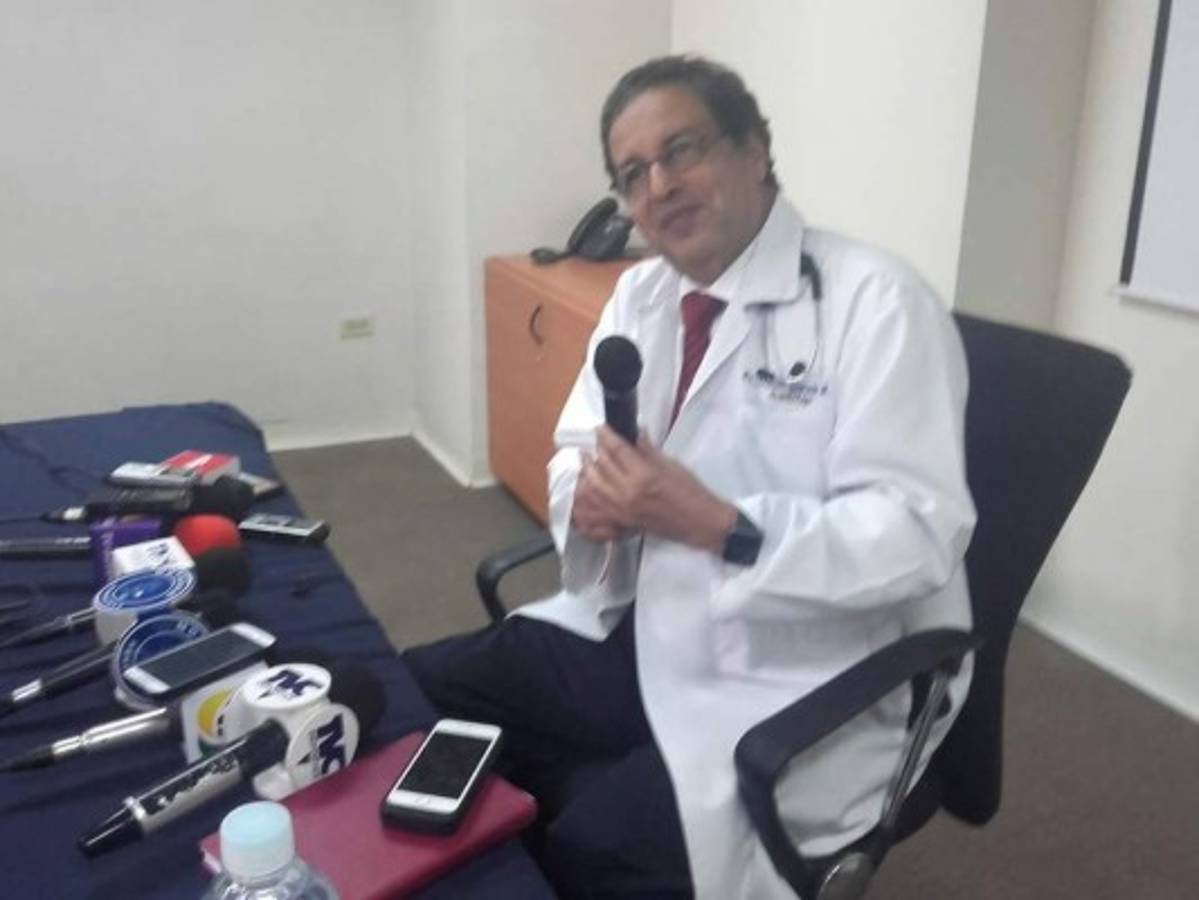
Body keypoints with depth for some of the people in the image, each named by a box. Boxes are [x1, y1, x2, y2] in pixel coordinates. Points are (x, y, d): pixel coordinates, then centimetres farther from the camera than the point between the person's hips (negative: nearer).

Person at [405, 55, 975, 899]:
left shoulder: (876, 301, -15)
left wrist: (719, 526, -29)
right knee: (423, 692, -3)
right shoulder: (640, 294, 7)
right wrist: (590, 496, -12)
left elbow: (918, 534, -20)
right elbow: (578, 450, 12)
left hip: (808, 684, -6)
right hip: (643, 630, 7)